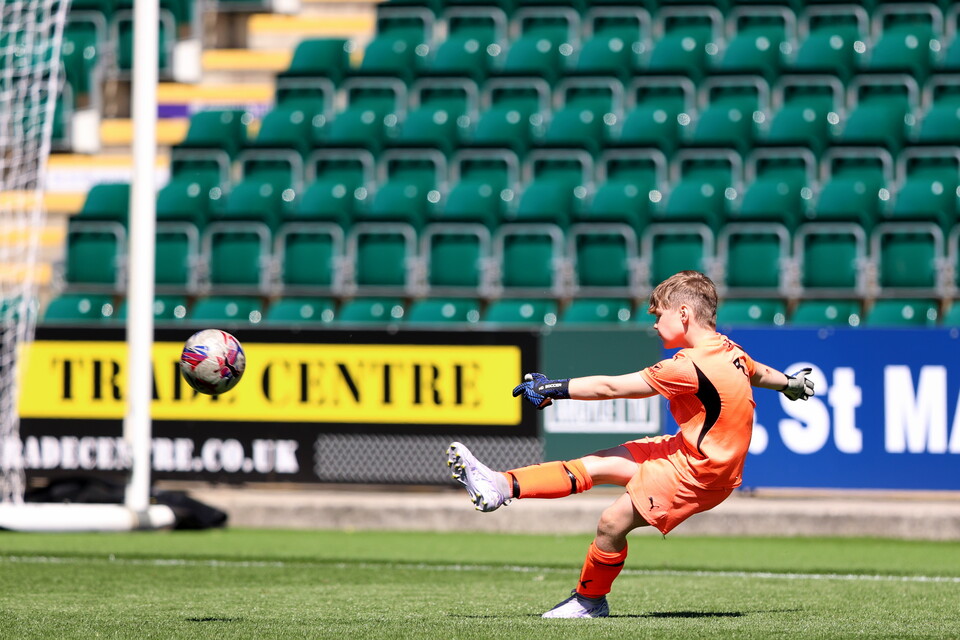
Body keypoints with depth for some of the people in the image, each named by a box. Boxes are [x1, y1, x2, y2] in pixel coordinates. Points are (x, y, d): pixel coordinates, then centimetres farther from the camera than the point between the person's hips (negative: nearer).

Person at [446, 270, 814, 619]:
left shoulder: (690, 367, -25)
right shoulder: (728, 350, 2)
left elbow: (610, 387, -21)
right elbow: (759, 373, 26)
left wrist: (554, 388, -13)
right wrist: (791, 383, 49)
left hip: (697, 473, -10)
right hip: (691, 451, 10)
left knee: (613, 522, -9)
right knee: (599, 464, 3)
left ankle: (590, 600, 13)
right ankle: (503, 487, 0)